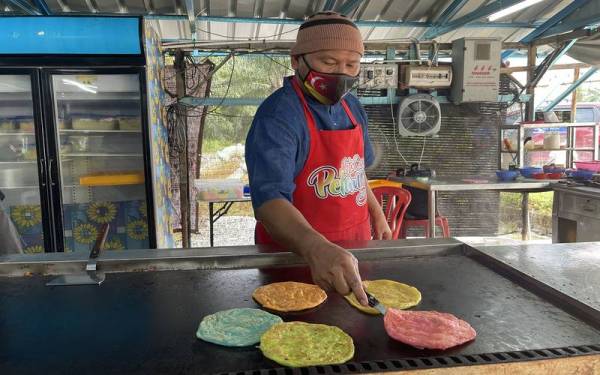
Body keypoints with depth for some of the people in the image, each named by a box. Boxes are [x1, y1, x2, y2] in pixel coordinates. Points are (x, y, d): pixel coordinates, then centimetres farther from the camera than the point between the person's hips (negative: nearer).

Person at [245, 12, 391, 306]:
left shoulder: (352, 107, 2)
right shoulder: (278, 116, -23)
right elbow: (269, 199, -36)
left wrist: (377, 215, 15)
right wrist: (317, 249, -50)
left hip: (353, 250, 7)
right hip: (295, 255, -7)